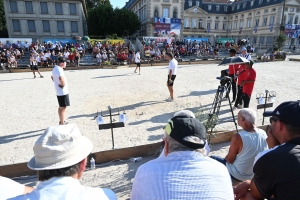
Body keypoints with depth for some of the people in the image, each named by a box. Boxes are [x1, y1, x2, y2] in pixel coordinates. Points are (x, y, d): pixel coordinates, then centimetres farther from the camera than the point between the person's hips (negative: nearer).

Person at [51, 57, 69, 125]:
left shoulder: (55, 68, 10)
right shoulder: (59, 70, -21)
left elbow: (52, 77, 27)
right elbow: (61, 78, -40)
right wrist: (63, 84, -21)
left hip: (59, 91, 10)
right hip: (63, 92, -10)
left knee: (60, 107, 19)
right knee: (63, 108, -4)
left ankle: (61, 122, 32)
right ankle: (62, 124, 2)